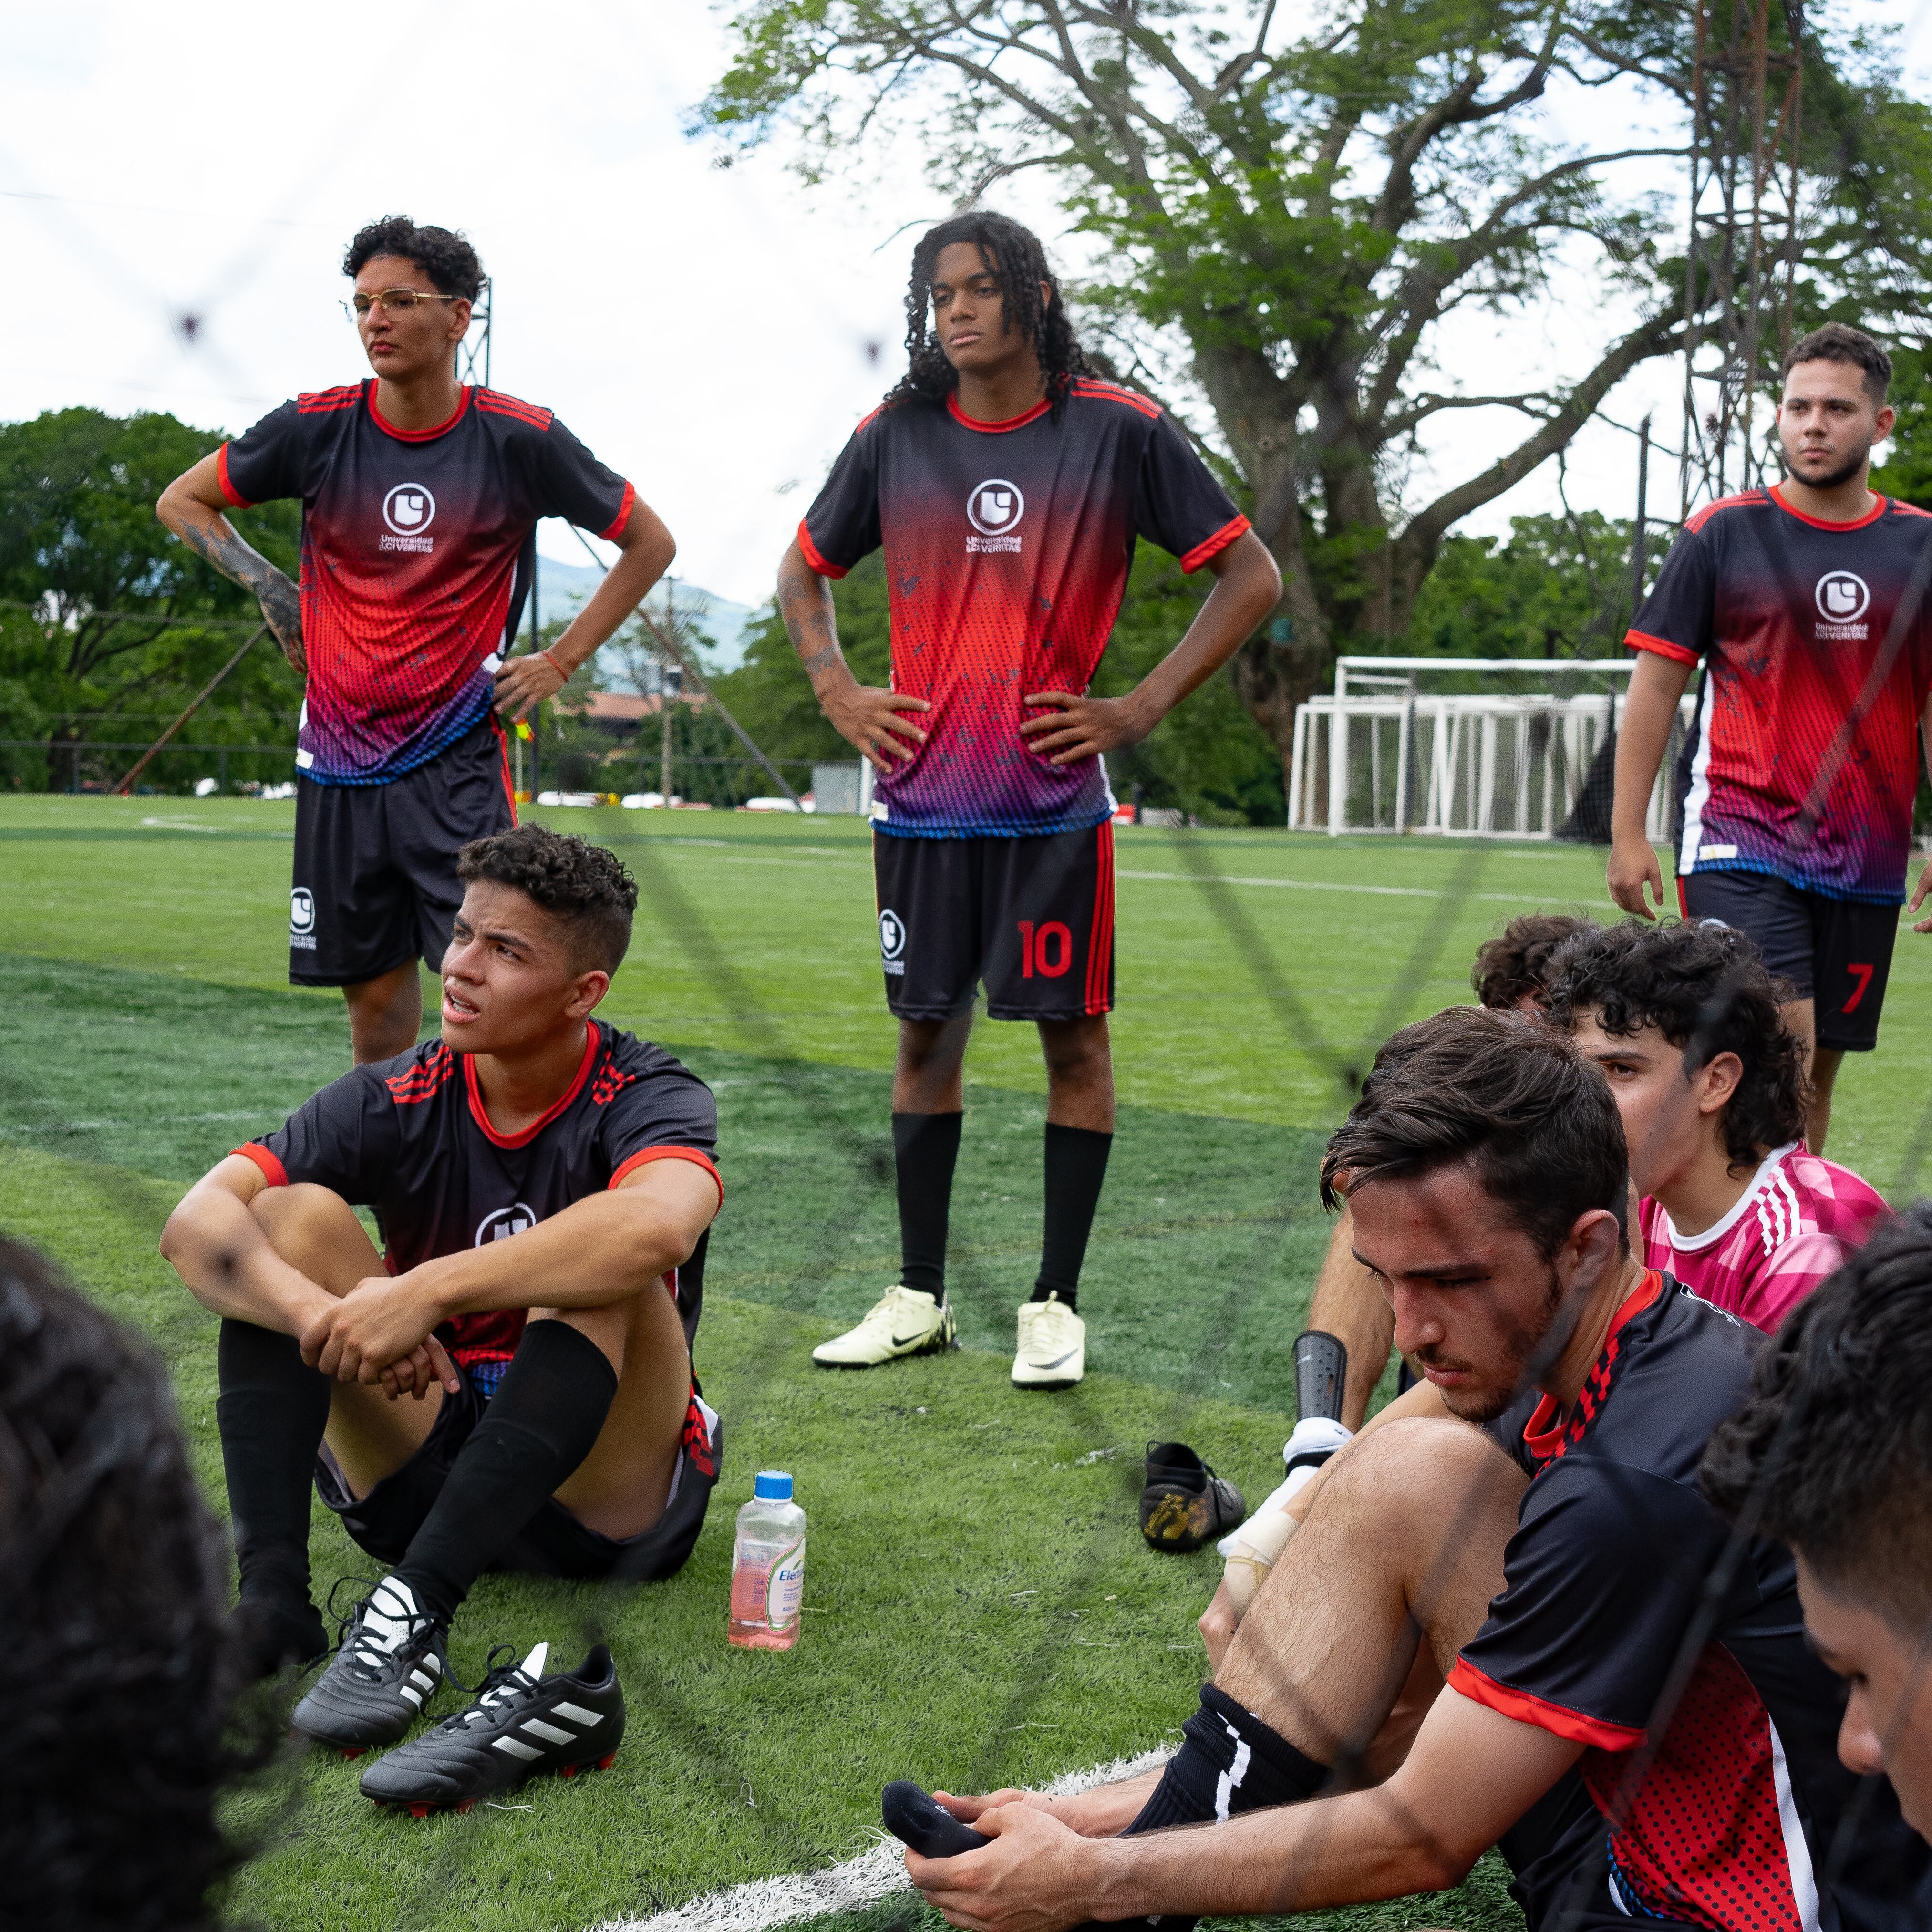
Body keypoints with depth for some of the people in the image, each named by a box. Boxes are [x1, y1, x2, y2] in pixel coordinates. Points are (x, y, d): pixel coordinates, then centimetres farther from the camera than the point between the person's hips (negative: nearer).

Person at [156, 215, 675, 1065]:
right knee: (376, 1002, 11)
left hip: (460, 763, -2)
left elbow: (649, 545, 7)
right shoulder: (317, 427, -1)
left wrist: (559, 662, 1)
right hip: (339, 765, 3)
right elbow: (181, 502, 15)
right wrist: (265, 585, 1)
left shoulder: (520, 439, -6)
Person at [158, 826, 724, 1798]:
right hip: (420, 1478, 3)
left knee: (600, 1274, -30)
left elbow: (656, 1226, -39)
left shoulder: (646, 1099, -13)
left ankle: (416, 1608, -35)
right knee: (295, 1214, -14)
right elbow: (196, 1223, -16)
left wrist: (426, 1290, -41)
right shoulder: (398, 1099, -3)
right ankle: (270, 1596, -26)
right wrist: (327, 1316, -35)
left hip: (606, 1501, -3)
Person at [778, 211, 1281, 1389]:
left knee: (1073, 1035, 2)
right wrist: (840, 694, 6)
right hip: (923, 796, 3)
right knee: (926, 1032, 9)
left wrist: (1140, 709, -5)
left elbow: (1252, 578, 2)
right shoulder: (895, 437, 6)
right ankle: (920, 1298, 20)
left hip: (1055, 799, -3)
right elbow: (806, 571, 22)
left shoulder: (1117, 430, -2)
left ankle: (1058, 1304, 13)